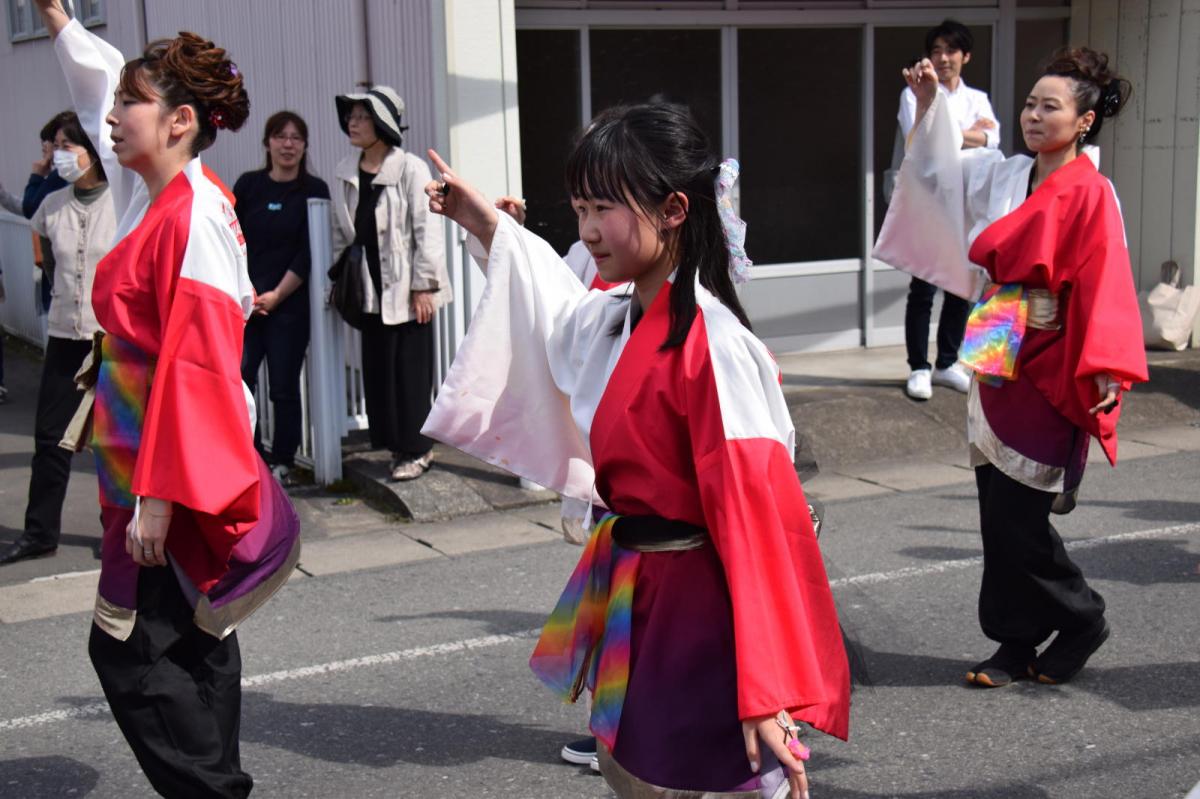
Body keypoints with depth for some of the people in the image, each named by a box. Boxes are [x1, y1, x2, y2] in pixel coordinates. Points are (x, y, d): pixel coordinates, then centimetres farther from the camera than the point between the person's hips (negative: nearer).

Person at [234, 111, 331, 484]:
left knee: (284, 387, 2)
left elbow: (309, 253, -4)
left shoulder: (314, 190, 1)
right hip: (244, 302, 2)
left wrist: (276, 295, -8)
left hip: (290, 304, -2)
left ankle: (282, 463, 14)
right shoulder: (249, 185, 8)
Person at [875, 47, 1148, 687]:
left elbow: (1104, 287, -15)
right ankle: (1017, 642, 20)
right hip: (997, 364, 7)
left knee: (1016, 516, -4)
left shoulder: (1088, 193, -11)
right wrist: (929, 105, 8)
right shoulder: (1005, 176, 8)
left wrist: (1104, 371, -22)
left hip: (1049, 373, -7)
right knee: (1000, 512, 9)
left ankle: (1081, 621, 18)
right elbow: (938, 171, 20)